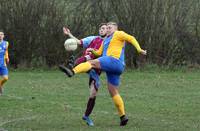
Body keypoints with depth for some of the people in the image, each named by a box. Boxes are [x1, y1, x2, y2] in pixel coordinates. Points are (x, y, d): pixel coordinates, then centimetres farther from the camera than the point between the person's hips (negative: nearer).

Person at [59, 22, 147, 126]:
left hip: (114, 61, -9)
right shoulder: (106, 40, 34)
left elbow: (131, 39, 0)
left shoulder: (118, 34, 10)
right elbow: (99, 53, 30)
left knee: (91, 63, -23)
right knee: (113, 92, 7)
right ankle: (123, 116, 6)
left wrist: (139, 50, -12)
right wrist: (93, 51, 9)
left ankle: (72, 72, -47)